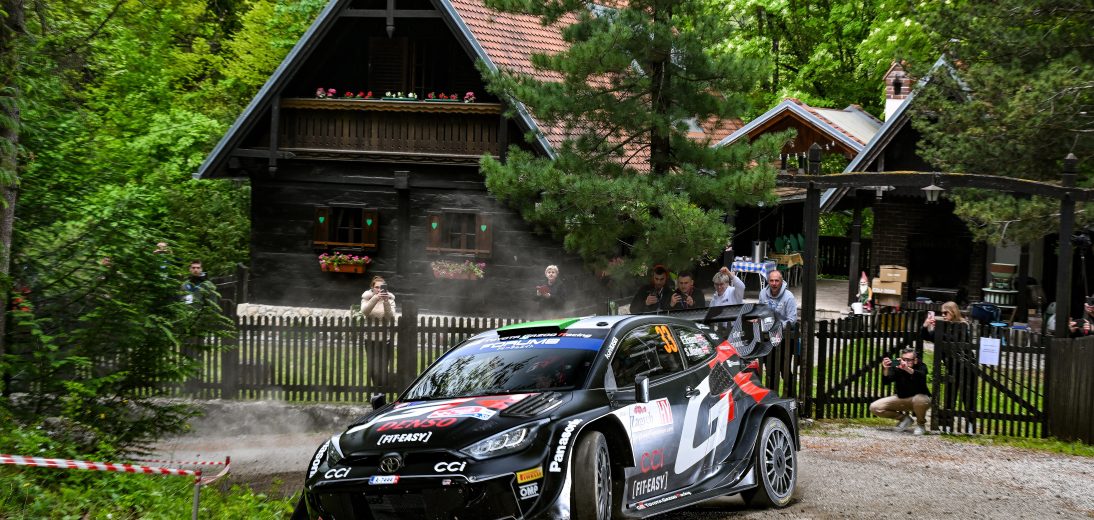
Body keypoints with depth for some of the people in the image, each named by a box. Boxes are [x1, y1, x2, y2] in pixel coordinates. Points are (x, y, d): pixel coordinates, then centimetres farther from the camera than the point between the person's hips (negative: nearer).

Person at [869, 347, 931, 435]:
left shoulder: (921, 367, -21)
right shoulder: (896, 366, -14)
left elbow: (921, 377, -45)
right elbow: (885, 382, -26)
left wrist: (907, 369, -63)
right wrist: (885, 369, -48)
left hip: (920, 397, -4)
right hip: (901, 398, 4)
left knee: (919, 399, -42)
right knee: (874, 408, -11)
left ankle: (921, 424, -9)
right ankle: (904, 418, 10)